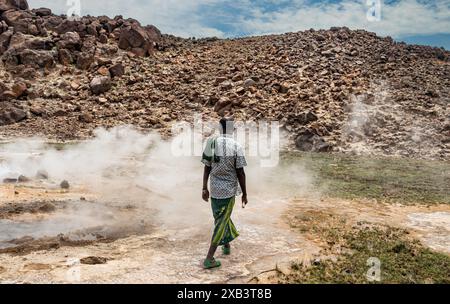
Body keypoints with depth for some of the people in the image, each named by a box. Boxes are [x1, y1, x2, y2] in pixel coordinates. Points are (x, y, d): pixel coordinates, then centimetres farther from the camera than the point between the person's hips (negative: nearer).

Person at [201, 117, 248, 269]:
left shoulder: (211, 143, -3)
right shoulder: (236, 146, -12)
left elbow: (207, 168, 2)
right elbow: (240, 172, -10)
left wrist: (204, 188, 11)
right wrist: (244, 194, -1)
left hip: (214, 189, 4)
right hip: (229, 190, -4)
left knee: (221, 218, 24)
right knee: (221, 222, 5)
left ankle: (227, 245, 42)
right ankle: (209, 259, 6)